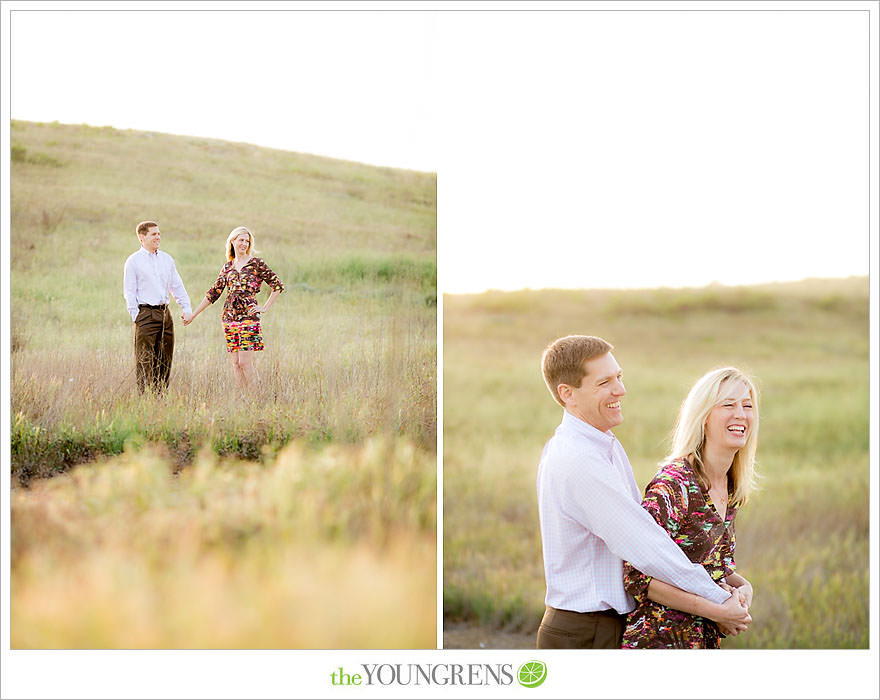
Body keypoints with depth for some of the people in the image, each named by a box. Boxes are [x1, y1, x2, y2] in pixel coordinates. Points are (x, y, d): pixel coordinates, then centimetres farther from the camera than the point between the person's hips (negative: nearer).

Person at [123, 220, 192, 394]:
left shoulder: (167, 259, 14)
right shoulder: (133, 261, -1)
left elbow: (177, 287, 18)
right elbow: (129, 292, -3)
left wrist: (187, 309, 9)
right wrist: (135, 316, -9)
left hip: (165, 313, 6)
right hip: (146, 314, -6)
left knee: (165, 361, 6)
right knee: (145, 361, -6)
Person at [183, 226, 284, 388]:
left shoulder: (257, 264, 2)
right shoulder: (227, 267, 14)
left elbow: (278, 285, 2)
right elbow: (213, 293, 18)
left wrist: (265, 307, -3)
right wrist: (192, 314, 18)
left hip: (248, 315, -5)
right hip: (229, 317, 5)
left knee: (244, 362, -11)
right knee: (235, 362, 3)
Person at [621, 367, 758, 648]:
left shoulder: (731, 487, 6)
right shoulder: (673, 485, -19)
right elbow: (637, 574, -23)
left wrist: (742, 586, -3)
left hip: (705, 638, 8)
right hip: (660, 639, -8)